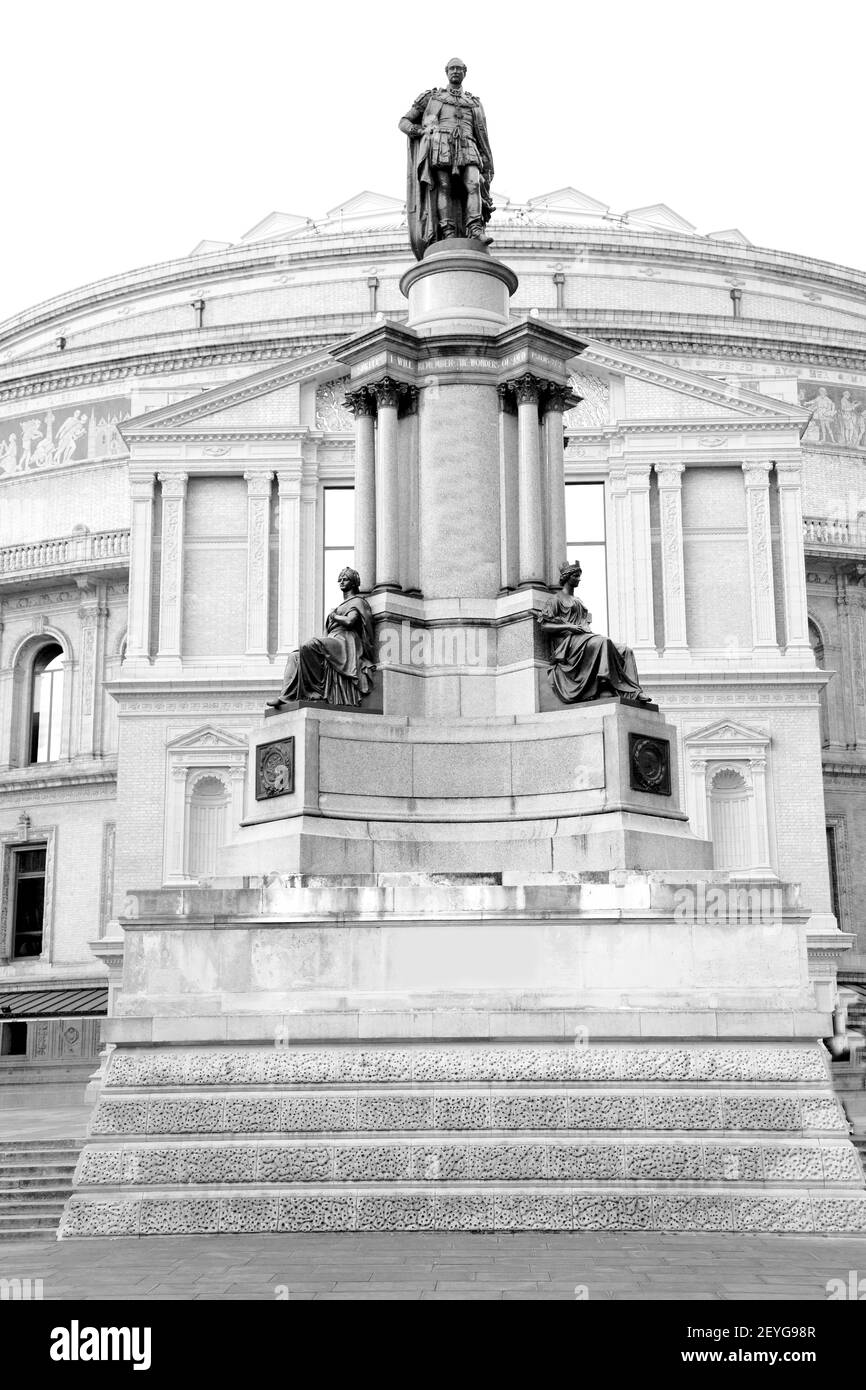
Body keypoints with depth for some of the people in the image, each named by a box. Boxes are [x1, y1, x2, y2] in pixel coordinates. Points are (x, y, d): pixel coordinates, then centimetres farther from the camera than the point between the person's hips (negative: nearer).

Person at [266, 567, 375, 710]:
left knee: (308, 646, -33)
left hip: (345, 642, -9)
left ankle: (317, 686, -26)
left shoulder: (357, 601, 5)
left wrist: (333, 616, 2)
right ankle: (285, 696, -24)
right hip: (332, 642, 9)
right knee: (294, 656, -8)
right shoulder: (342, 604, 33)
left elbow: (349, 621, -13)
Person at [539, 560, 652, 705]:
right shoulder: (556, 599, 7)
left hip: (583, 637, 8)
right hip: (567, 641, -8)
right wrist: (569, 627, -14)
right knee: (602, 642, -36)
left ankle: (633, 692, -25)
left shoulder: (577, 602, 29)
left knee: (626, 651, -11)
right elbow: (544, 626, -3)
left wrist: (588, 629, 2)